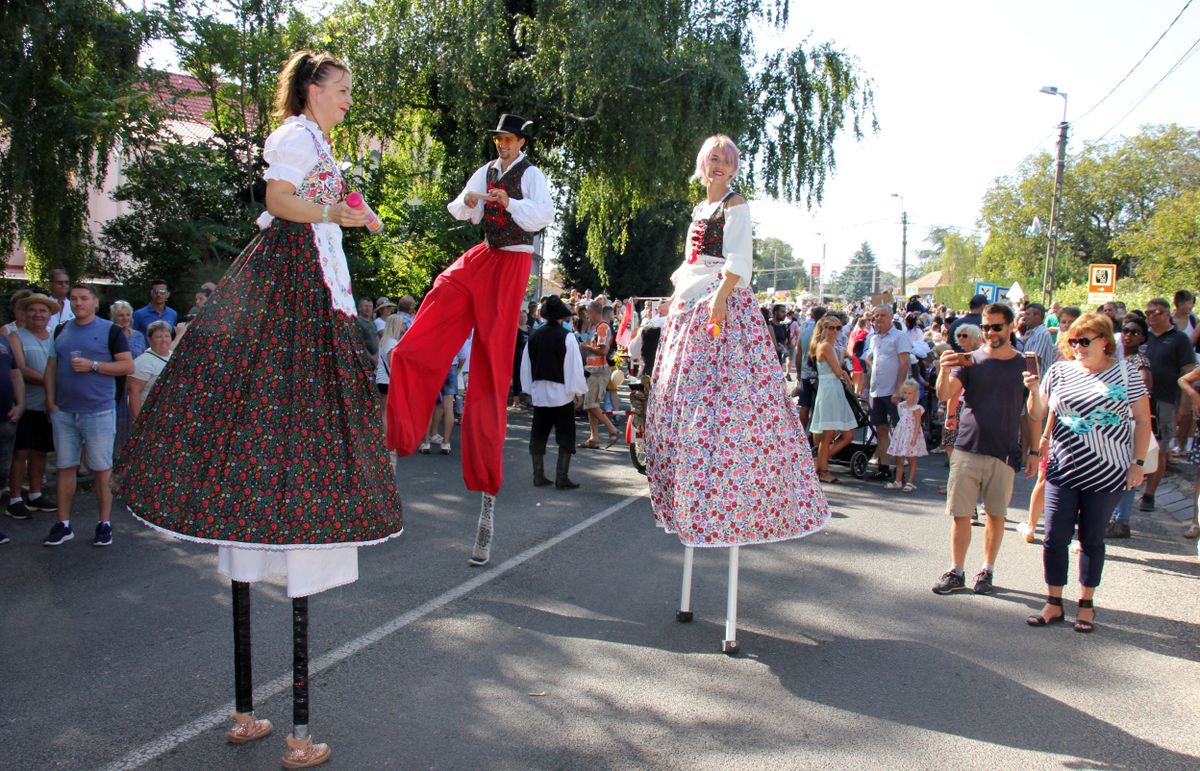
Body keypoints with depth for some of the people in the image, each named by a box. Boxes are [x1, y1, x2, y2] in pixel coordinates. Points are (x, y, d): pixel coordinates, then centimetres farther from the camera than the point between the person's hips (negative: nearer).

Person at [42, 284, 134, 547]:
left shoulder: (110, 330, -1)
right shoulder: (62, 330, 13)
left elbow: (128, 366, -6)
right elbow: (51, 367, 15)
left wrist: (92, 365, -15)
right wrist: (51, 401, 5)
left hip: (99, 412, -4)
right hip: (63, 412, 4)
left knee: (102, 470, 1)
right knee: (65, 467, 8)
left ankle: (104, 524, 10)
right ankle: (63, 525, 16)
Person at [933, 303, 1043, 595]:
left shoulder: (1025, 365, 5)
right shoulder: (970, 361, 3)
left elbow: (1035, 415, 4)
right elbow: (944, 395, -9)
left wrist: (1035, 391, -16)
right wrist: (945, 371, -28)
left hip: (1004, 453, 0)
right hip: (967, 450, 0)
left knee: (996, 515, 8)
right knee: (960, 514, 2)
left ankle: (987, 571, 23)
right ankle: (956, 573, 13)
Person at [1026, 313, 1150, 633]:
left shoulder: (1125, 372, 0)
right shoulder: (1060, 371, 5)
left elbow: (1142, 420, 2)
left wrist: (1138, 462, -2)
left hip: (1108, 471, -1)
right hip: (1064, 469, 2)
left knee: (1092, 539, 9)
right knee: (1054, 537, -1)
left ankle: (1086, 604, 23)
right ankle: (1054, 604, 12)